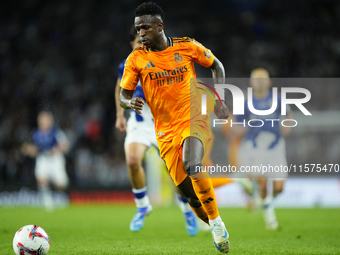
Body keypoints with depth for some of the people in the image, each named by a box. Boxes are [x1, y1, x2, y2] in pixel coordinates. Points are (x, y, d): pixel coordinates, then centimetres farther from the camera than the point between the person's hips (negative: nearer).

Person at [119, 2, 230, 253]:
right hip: (166, 131, 3)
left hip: (194, 119, -2)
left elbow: (216, 65, 12)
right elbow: (124, 95, 3)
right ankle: (218, 231, 22)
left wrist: (219, 99, -1)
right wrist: (130, 103, -21)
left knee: (192, 165, -32)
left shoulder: (186, 46, -3)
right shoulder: (136, 59, -1)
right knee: (189, 192, -1)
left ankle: (216, 221, -16)